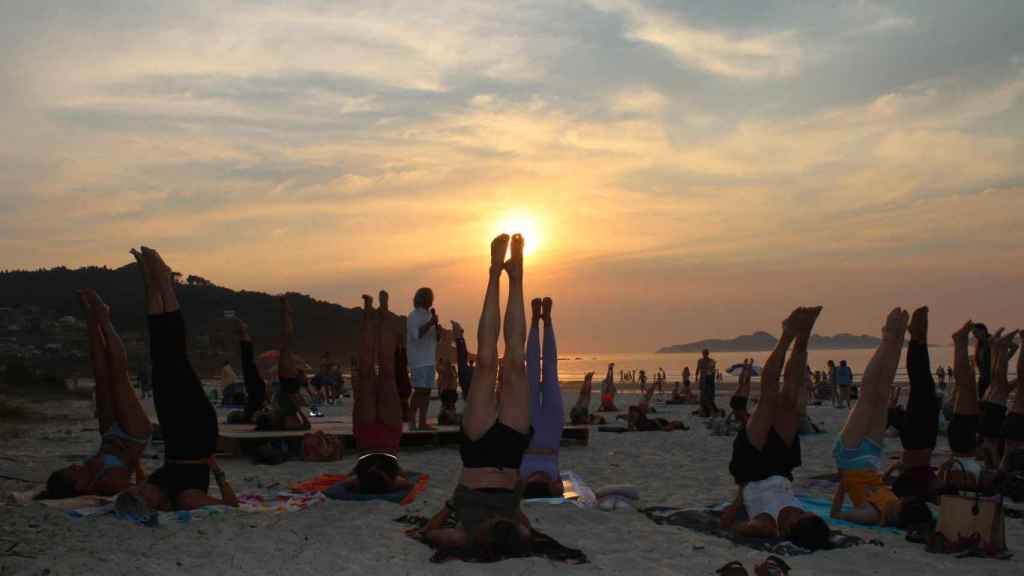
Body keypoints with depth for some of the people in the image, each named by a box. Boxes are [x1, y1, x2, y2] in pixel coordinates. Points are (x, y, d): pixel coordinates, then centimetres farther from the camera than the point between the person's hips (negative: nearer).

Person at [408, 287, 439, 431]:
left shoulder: (430, 315, 18)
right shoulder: (413, 316, -5)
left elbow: (437, 337, 19)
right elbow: (416, 334, -18)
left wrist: (436, 326, -1)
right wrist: (430, 323, -21)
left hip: (430, 359, 7)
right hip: (419, 360, -7)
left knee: (427, 391, 5)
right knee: (419, 390, -11)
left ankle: (422, 422, 7)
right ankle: (413, 421, -9)